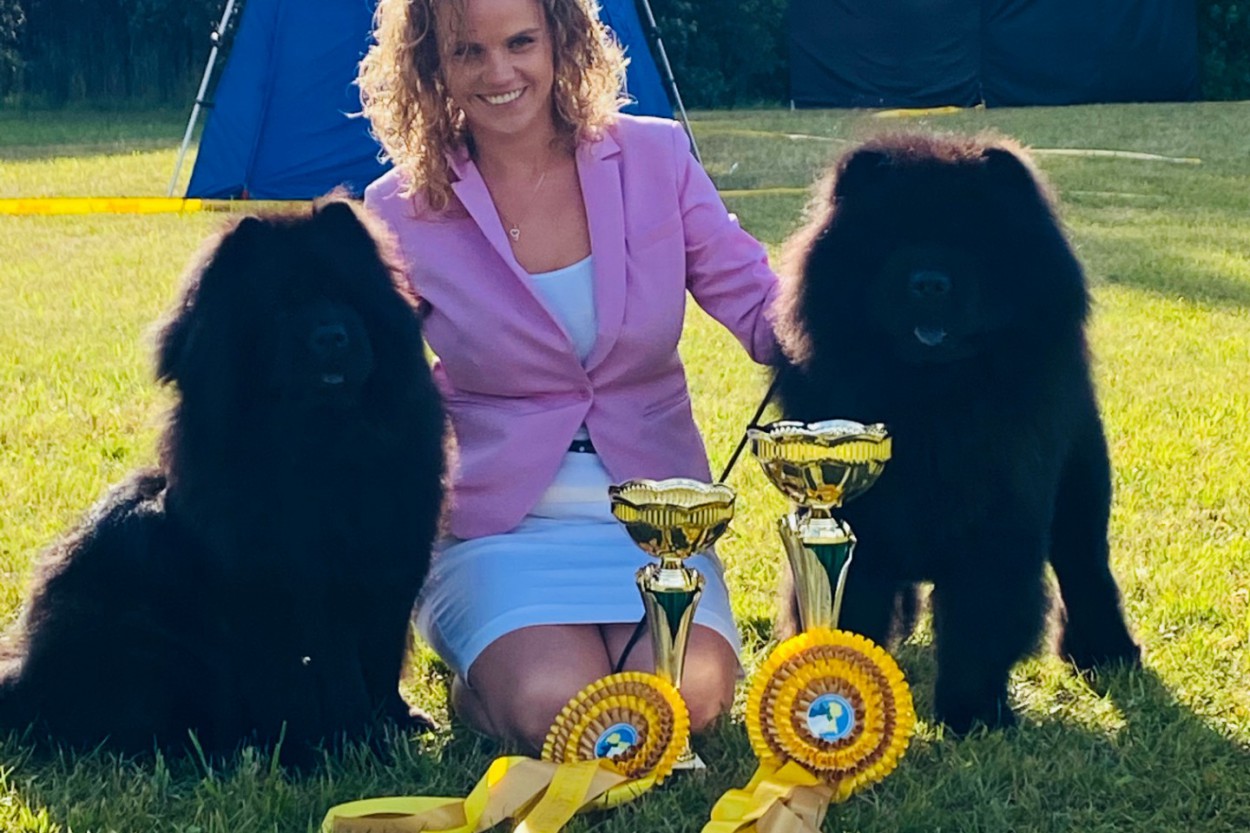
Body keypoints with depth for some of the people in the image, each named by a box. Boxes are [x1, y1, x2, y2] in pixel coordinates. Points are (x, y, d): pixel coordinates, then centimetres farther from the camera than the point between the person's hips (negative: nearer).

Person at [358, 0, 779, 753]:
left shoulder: (655, 159, 0)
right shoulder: (403, 212, -3)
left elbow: (764, 312, -1)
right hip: (500, 523, -1)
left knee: (687, 702, -25)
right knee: (553, 709, -26)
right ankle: (481, 676, 8)